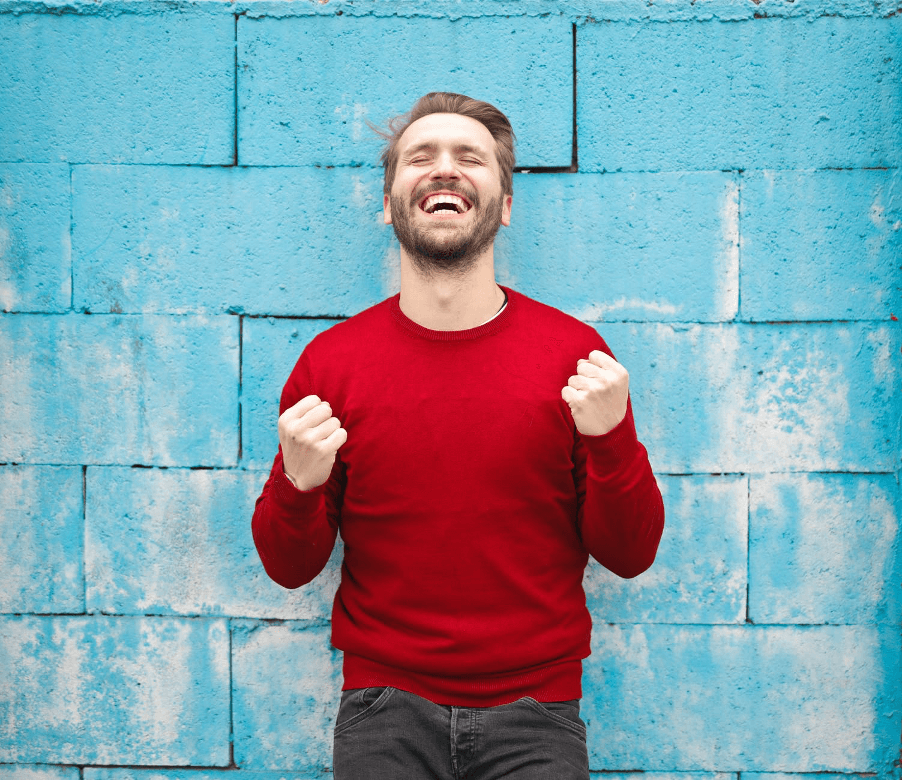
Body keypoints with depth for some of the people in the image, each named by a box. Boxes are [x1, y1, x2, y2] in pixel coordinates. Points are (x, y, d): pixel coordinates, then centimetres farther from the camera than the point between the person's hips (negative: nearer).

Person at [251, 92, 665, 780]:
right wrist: (298, 486, -16)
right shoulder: (330, 361, -2)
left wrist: (611, 440, -17)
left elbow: (630, 556, 0)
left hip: (534, 713, 0)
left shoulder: (576, 354, -4)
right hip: (384, 709, 0)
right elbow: (290, 568, 4)